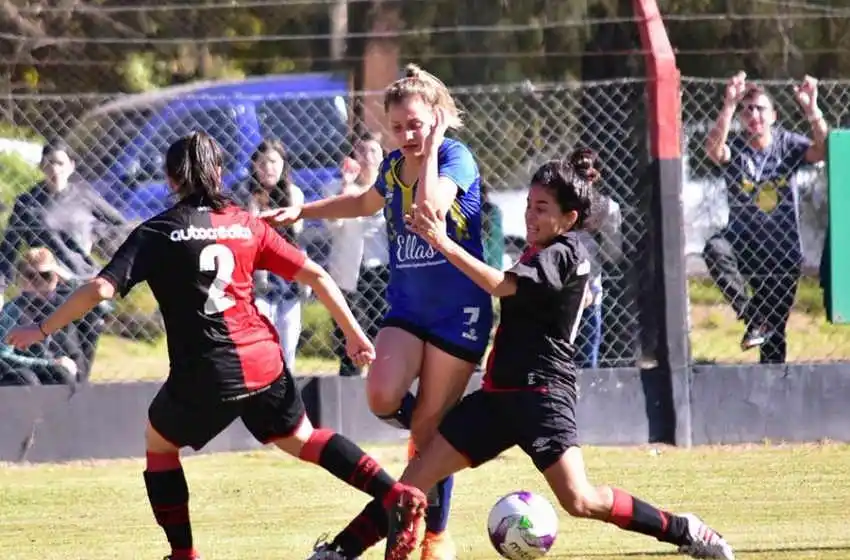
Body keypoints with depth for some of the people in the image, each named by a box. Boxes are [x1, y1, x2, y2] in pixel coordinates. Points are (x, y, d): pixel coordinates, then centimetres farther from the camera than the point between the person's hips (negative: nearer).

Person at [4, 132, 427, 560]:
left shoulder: (156, 233, -2)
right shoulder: (246, 224, 9)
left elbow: (99, 289, -12)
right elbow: (315, 276, 7)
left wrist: (42, 330, -1)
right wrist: (354, 334, 16)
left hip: (204, 374, -4)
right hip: (263, 361, 4)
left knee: (159, 442, 23)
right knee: (301, 439, 24)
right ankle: (396, 495, 7)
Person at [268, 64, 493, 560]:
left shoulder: (456, 158, -11)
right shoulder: (393, 167, 7)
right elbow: (365, 203, 31)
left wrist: (432, 148, -23)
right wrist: (301, 212, 28)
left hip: (458, 310, -5)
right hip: (407, 306, 5)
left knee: (430, 428, -2)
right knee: (383, 397, -21)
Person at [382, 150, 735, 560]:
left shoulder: (562, 254, -12)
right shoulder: (542, 252, 16)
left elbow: (502, 285, -27)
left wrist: (444, 244, -31)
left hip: (541, 392, -9)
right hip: (501, 390, 9)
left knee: (580, 500, -17)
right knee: (414, 480, 1)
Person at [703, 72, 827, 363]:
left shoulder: (787, 144, -2)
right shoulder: (735, 148, -6)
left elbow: (822, 151, -20)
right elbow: (713, 149, -29)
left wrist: (812, 110, -35)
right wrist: (729, 106, -41)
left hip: (783, 254, 1)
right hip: (744, 244, -1)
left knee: (775, 333, 4)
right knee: (716, 249, -35)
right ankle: (753, 318, -23)